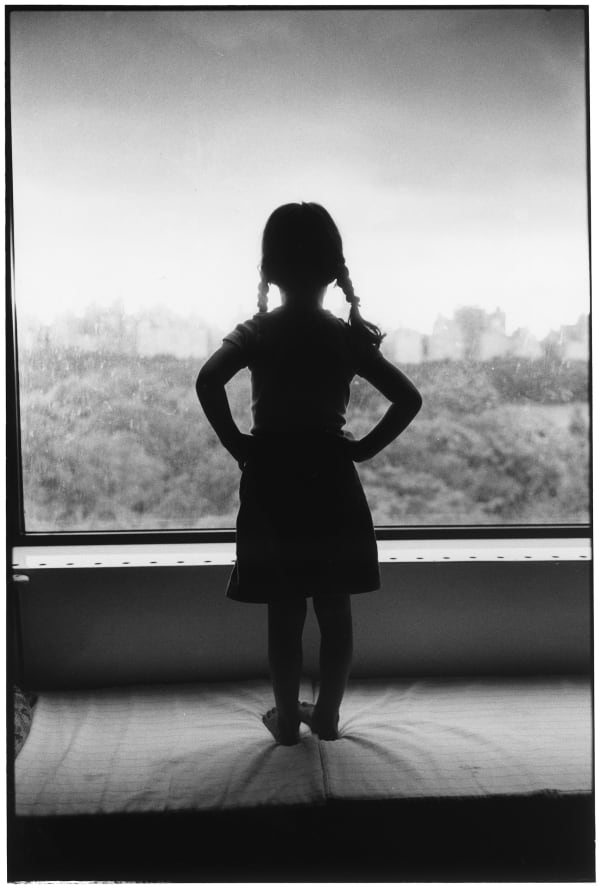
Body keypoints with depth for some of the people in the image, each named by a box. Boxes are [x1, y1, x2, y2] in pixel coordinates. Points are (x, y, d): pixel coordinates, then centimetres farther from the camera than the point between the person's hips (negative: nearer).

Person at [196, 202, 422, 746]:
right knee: (335, 610, 13)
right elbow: (409, 399, -11)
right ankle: (327, 714, 23)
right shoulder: (350, 338, -3)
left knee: (284, 612, 10)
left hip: (272, 480, 0)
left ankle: (287, 717, 21)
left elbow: (208, 383, -22)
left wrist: (236, 443, -11)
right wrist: (364, 447, -2)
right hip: (331, 480, 1)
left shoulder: (256, 334, -5)